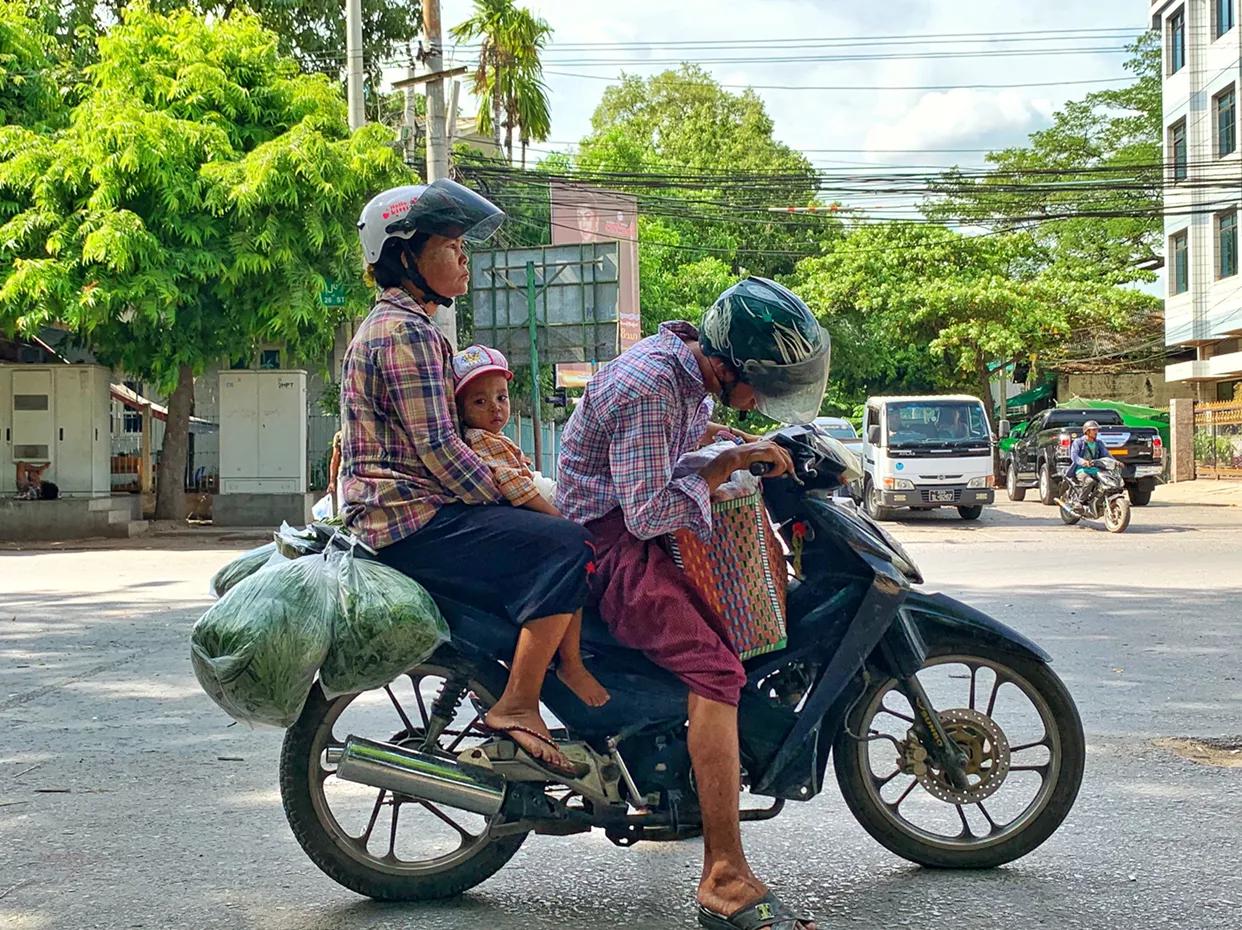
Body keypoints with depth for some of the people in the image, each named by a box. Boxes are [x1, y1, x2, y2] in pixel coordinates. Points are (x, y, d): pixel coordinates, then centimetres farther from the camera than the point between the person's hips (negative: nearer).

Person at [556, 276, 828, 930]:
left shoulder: (687, 365, 7)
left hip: (640, 528, 11)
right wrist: (725, 467, -15)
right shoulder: (651, 387, -24)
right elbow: (648, 513, -26)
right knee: (715, 668, -28)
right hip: (609, 541, -11)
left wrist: (742, 441, 15)